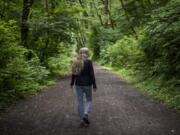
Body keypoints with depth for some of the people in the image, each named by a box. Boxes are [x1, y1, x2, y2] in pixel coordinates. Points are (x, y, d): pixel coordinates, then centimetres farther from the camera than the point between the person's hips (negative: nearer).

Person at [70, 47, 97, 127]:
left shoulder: (75, 62, 0)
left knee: (80, 102, 9)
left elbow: (73, 74, 6)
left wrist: (72, 83, 20)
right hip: (87, 84, -3)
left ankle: (82, 120, 10)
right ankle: (85, 115, -10)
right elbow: (92, 74, -14)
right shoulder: (88, 61, -13)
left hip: (78, 84, 3)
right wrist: (94, 85, -7)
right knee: (89, 100, 15)